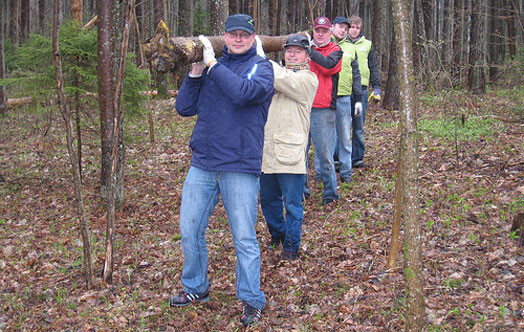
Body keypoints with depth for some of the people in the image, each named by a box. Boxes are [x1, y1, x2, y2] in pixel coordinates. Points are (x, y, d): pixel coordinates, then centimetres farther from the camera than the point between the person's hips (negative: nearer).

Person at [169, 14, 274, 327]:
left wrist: (212, 63, -15)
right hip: (202, 164, 5)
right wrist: (195, 74, -4)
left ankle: (252, 301, 15)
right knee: (190, 230, 10)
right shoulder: (209, 67, 12)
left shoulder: (261, 67, 0)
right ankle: (196, 288, 29)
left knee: (244, 238, 1)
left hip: (240, 167, -4)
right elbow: (184, 108, 9)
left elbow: (245, 92, -22)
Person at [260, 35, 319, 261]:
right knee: (268, 199, 17)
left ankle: (291, 246, 16)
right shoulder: (277, 71, 21)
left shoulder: (308, 79, -3)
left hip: (290, 153, -6)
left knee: (292, 204, 2)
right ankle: (277, 235, 38)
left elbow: (282, 80, -19)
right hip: (267, 150, 6)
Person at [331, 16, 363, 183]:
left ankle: (346, 171, 11)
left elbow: (356, 75, 16)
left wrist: (358, 99, 10)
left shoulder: (350, 48, 14)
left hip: (344, 97, 2)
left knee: (345, 136, 3)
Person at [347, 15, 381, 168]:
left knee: (359, 127, 2)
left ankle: (357, 158, 9)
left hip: (361, 89, 1)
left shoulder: (367, 45, 13)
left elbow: (373, 68, 16)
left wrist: (376, 88, 8)